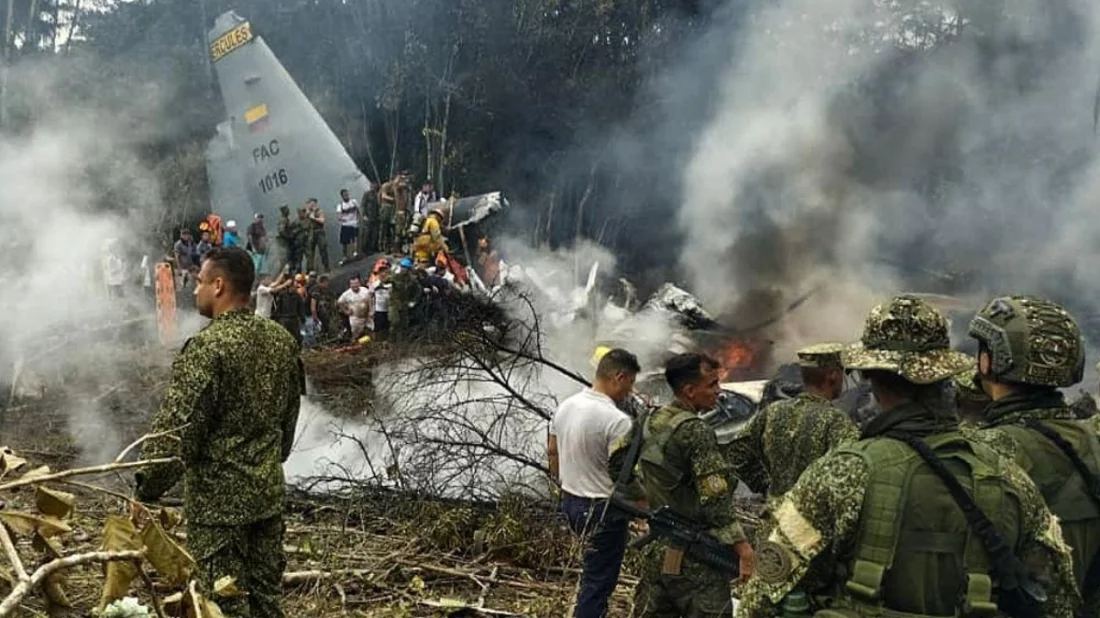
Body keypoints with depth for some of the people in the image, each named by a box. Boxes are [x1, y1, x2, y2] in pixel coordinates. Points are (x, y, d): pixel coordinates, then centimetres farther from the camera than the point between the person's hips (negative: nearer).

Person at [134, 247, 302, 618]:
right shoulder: (281, 339, 4)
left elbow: (176, 430, -19)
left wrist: (146, 490, -8)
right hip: (270, 491, 7)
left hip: (218, 498, -7)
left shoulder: (207, 346, -19)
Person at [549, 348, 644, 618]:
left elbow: (552, 451, 12)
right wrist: (644, 499, -2)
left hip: (570, 501, 8)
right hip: (604, 509, -8)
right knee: (598, 581, 4)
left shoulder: (566, 406, 1)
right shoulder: (617, 420, -24)